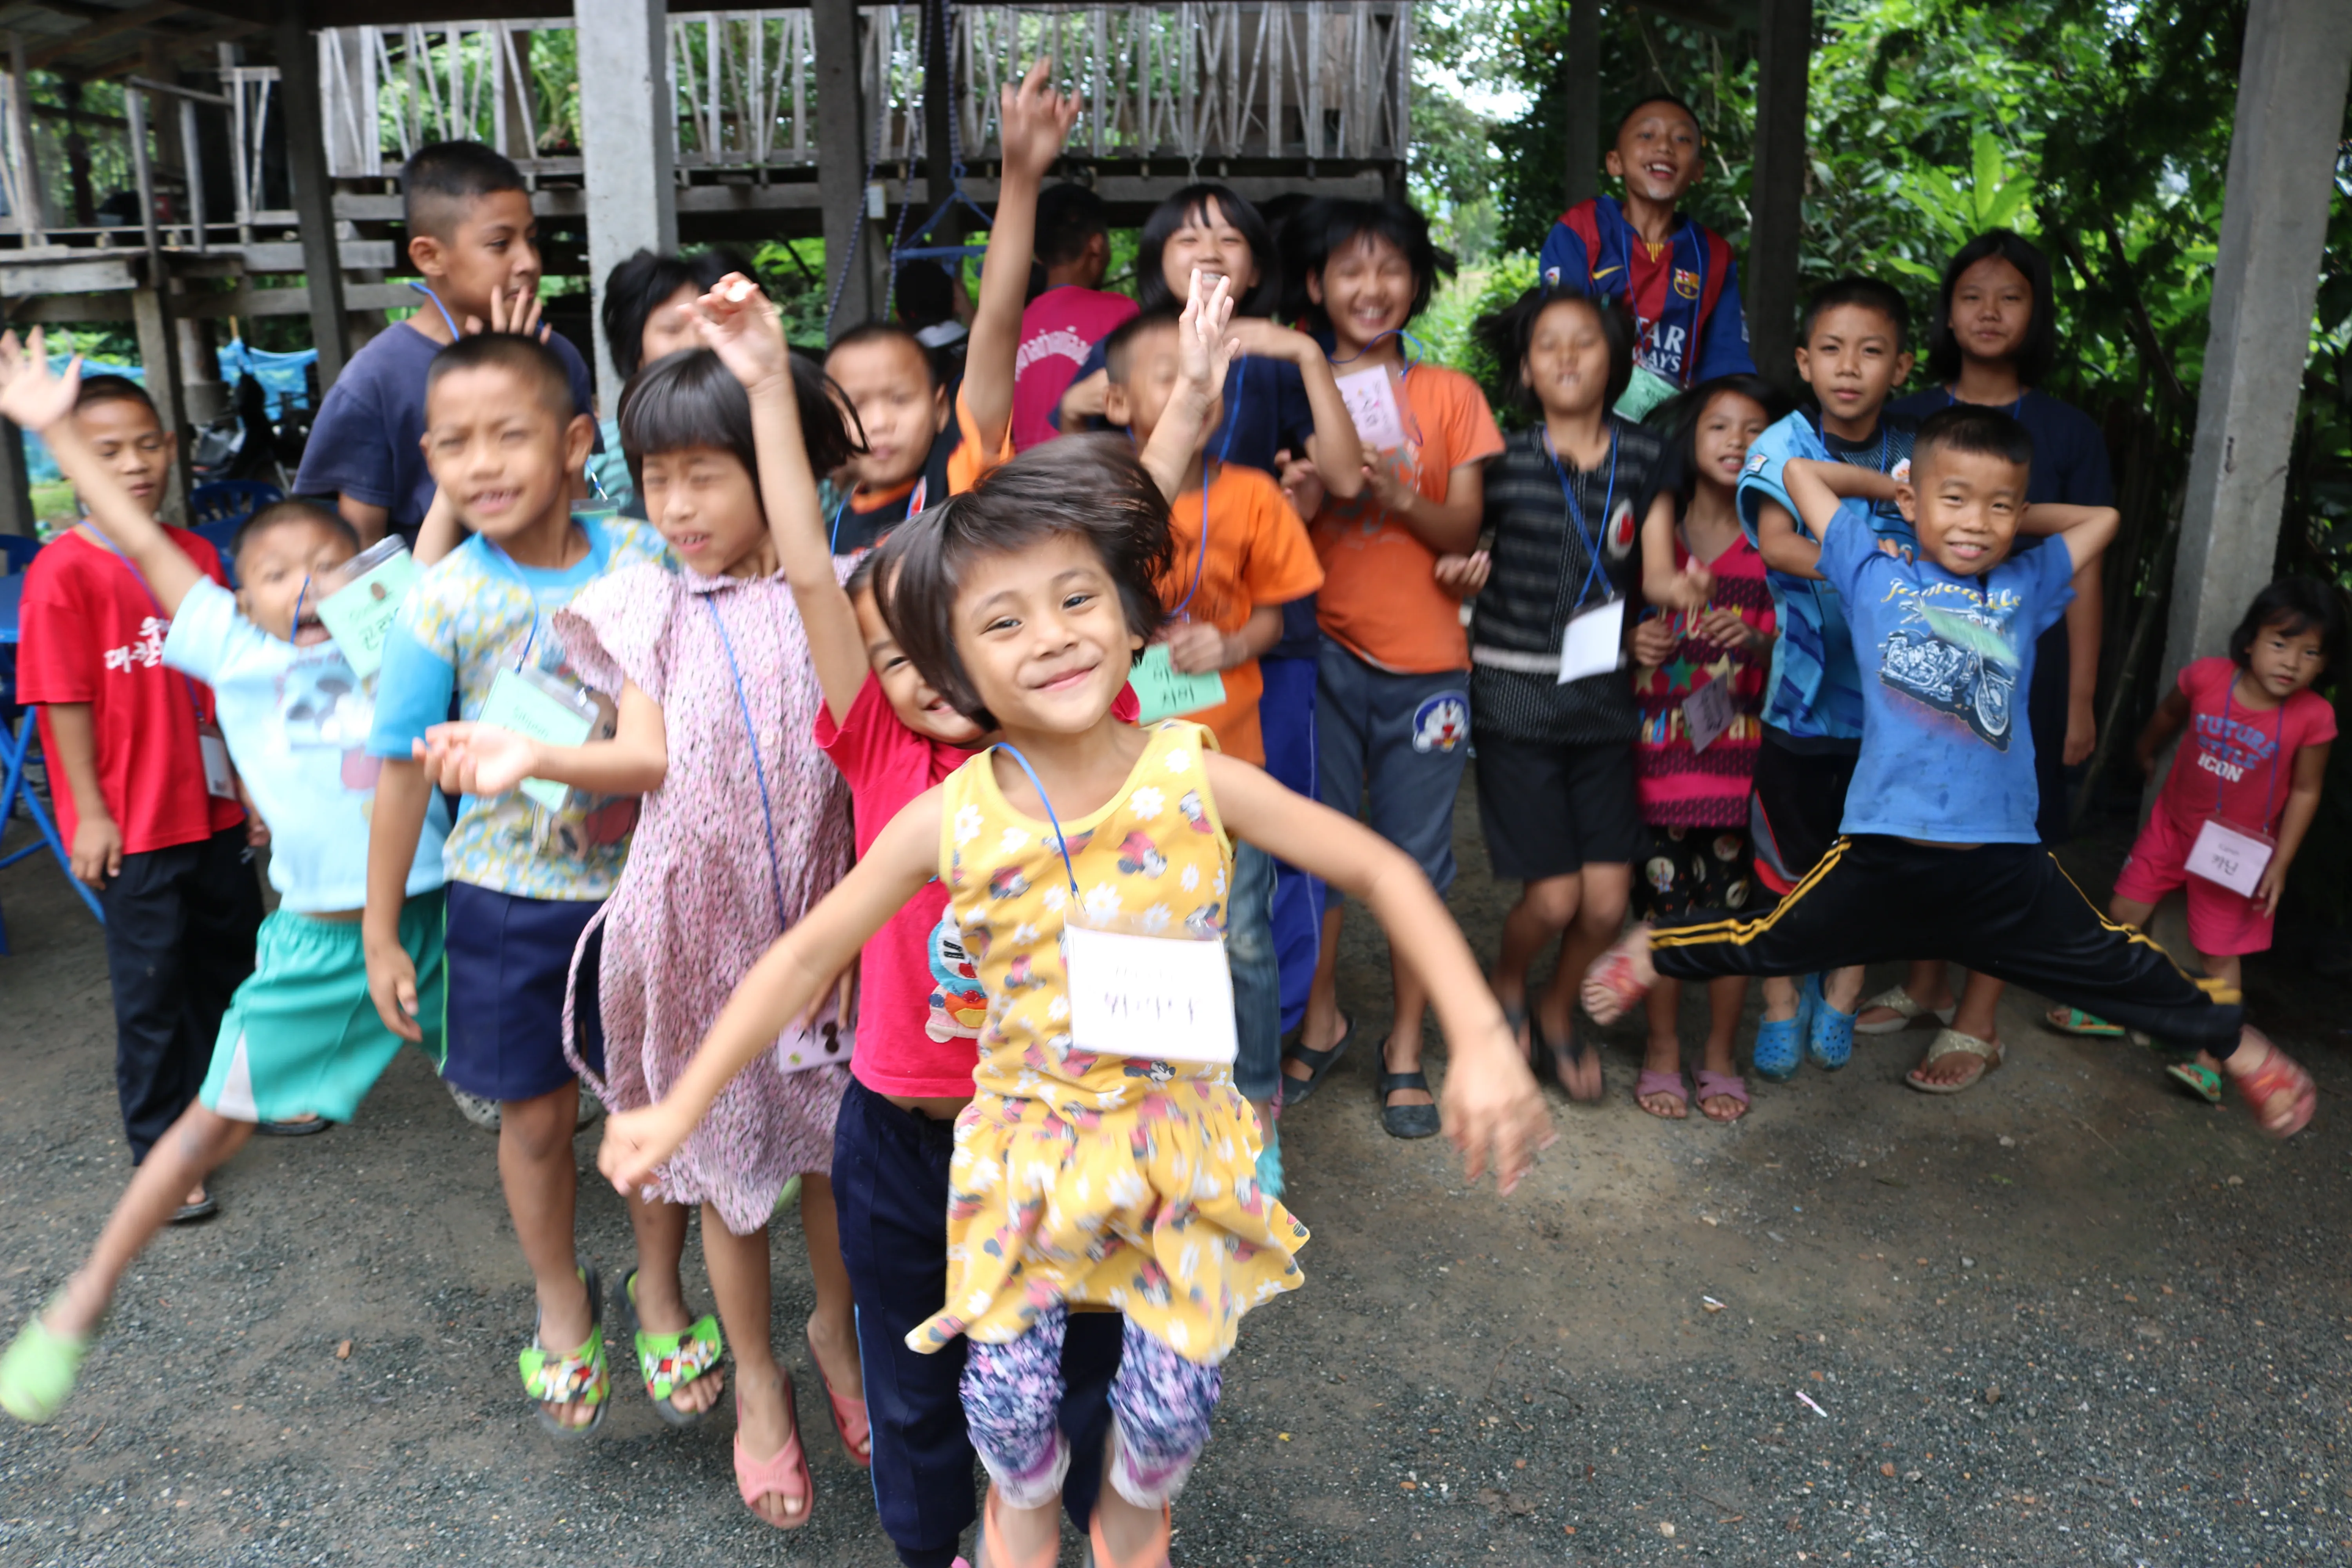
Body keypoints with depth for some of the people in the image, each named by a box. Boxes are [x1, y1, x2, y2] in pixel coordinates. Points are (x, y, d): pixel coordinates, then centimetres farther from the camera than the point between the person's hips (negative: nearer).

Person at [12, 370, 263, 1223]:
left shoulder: (198, 555, 4)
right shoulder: (63, 571, -13)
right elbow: (65, 703, -13)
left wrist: (247, 784, 12)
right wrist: (90, 814, -13)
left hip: (213, 810, 6)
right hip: (134, 825, -5)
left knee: (231, 959, 19)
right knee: (151, 988, 6)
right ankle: (160, 1151, 21)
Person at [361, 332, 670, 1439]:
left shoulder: (643, 555, -9)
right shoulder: (442, 604, -13)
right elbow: (404, 772, -6)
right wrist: (381, 935, -2)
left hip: (640, 880, 1)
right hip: (511, 899, -1)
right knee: (535, 1117, 12)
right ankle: (563, 1311, 38)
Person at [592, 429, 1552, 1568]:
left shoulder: (1195, 776, -15)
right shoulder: (949, 821, -13)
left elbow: (1380, 873, -9)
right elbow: (804, 959, -4)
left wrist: (1481, 1040, -16)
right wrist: (680, 1109, -4)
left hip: (1179, 1137, 0)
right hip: (1026, 1146, 0)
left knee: (1172, 1398, 5)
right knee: (1006, 1396, 5)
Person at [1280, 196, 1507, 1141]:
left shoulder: (1450, 395, 7)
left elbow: (1466, 531, 2)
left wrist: (1401, 497, -17)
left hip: (1425, 661, 0)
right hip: (1322, 654, 0)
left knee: (1416, 858, 5)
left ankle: (1406, 1046, 20)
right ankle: (1321, 1020, 26)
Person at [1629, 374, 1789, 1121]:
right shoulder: (1656, 526, 6)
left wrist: (1755, 641, -18)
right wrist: (1636, 641, -8)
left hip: (1740, 743, 0)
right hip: (1660, 741, 0)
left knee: (1732, 902, 4)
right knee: (1663, 897, 2)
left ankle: (1720, 1056, 21)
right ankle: (1663, 1052, 19)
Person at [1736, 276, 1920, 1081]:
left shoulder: (1915, 456, 1)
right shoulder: (1784, 445, -7)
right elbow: (1775, 540, -23)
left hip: (1891, 691, 2)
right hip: (1802, 691, -2)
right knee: (1788, 861, 8)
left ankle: (1840, 998, 35)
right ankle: (1782, 1003, 29)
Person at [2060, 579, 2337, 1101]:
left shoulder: (2313, 718, -21)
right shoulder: (2206, 677, -18)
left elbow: (2305, 792, -10)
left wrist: (2279, 864, -10)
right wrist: (2146, 752, 25)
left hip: (2239, 850, -3)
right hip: (2172, 824, 3)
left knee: (2222, 954, 1)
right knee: (2124, 912, 10)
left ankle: (2209, 1062, 7)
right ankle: (2107, 1009, 29)